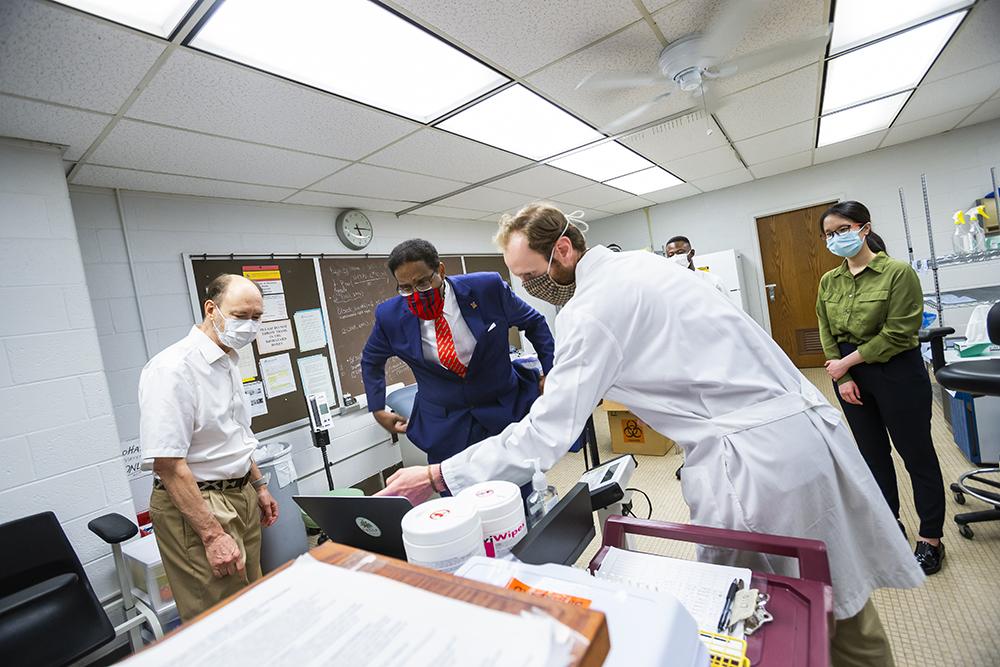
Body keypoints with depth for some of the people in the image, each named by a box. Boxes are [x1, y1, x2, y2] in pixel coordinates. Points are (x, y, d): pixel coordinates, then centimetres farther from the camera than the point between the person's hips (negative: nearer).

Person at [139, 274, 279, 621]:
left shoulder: (227, 363, 9)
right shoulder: (173, 368, -20)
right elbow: (167, 463, -24)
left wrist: (258, 485, 20)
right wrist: (212, 535, -23)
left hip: (241, 497, 9)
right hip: (195, 505, -8)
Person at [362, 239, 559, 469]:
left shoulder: (487, 288, -13)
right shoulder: (390, 316, -9)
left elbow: (534, 322, 3)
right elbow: (370, 361, 13)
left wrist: (550, 372, 0)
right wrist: (378, 410, 11)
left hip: (505, 410, 0)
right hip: (444, 426, 1)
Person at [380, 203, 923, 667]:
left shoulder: (591, 309, -18)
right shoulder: (642, 262, 10)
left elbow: (546, 434, -19)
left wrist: (439, 475, -12)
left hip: (759, 454, -9)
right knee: (839, 590, 23)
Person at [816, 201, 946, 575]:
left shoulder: (898, 272, -12)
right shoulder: (829, 282, 3)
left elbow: (897, 334, -17)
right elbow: (827, 334, 2)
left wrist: (848, 361, -14)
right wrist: (843, 377, -7)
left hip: (896, 372, -5)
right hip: (849, 374, 5)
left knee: (915, 452, 8)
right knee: (872, 452, 16)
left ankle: (930, 537, 25)